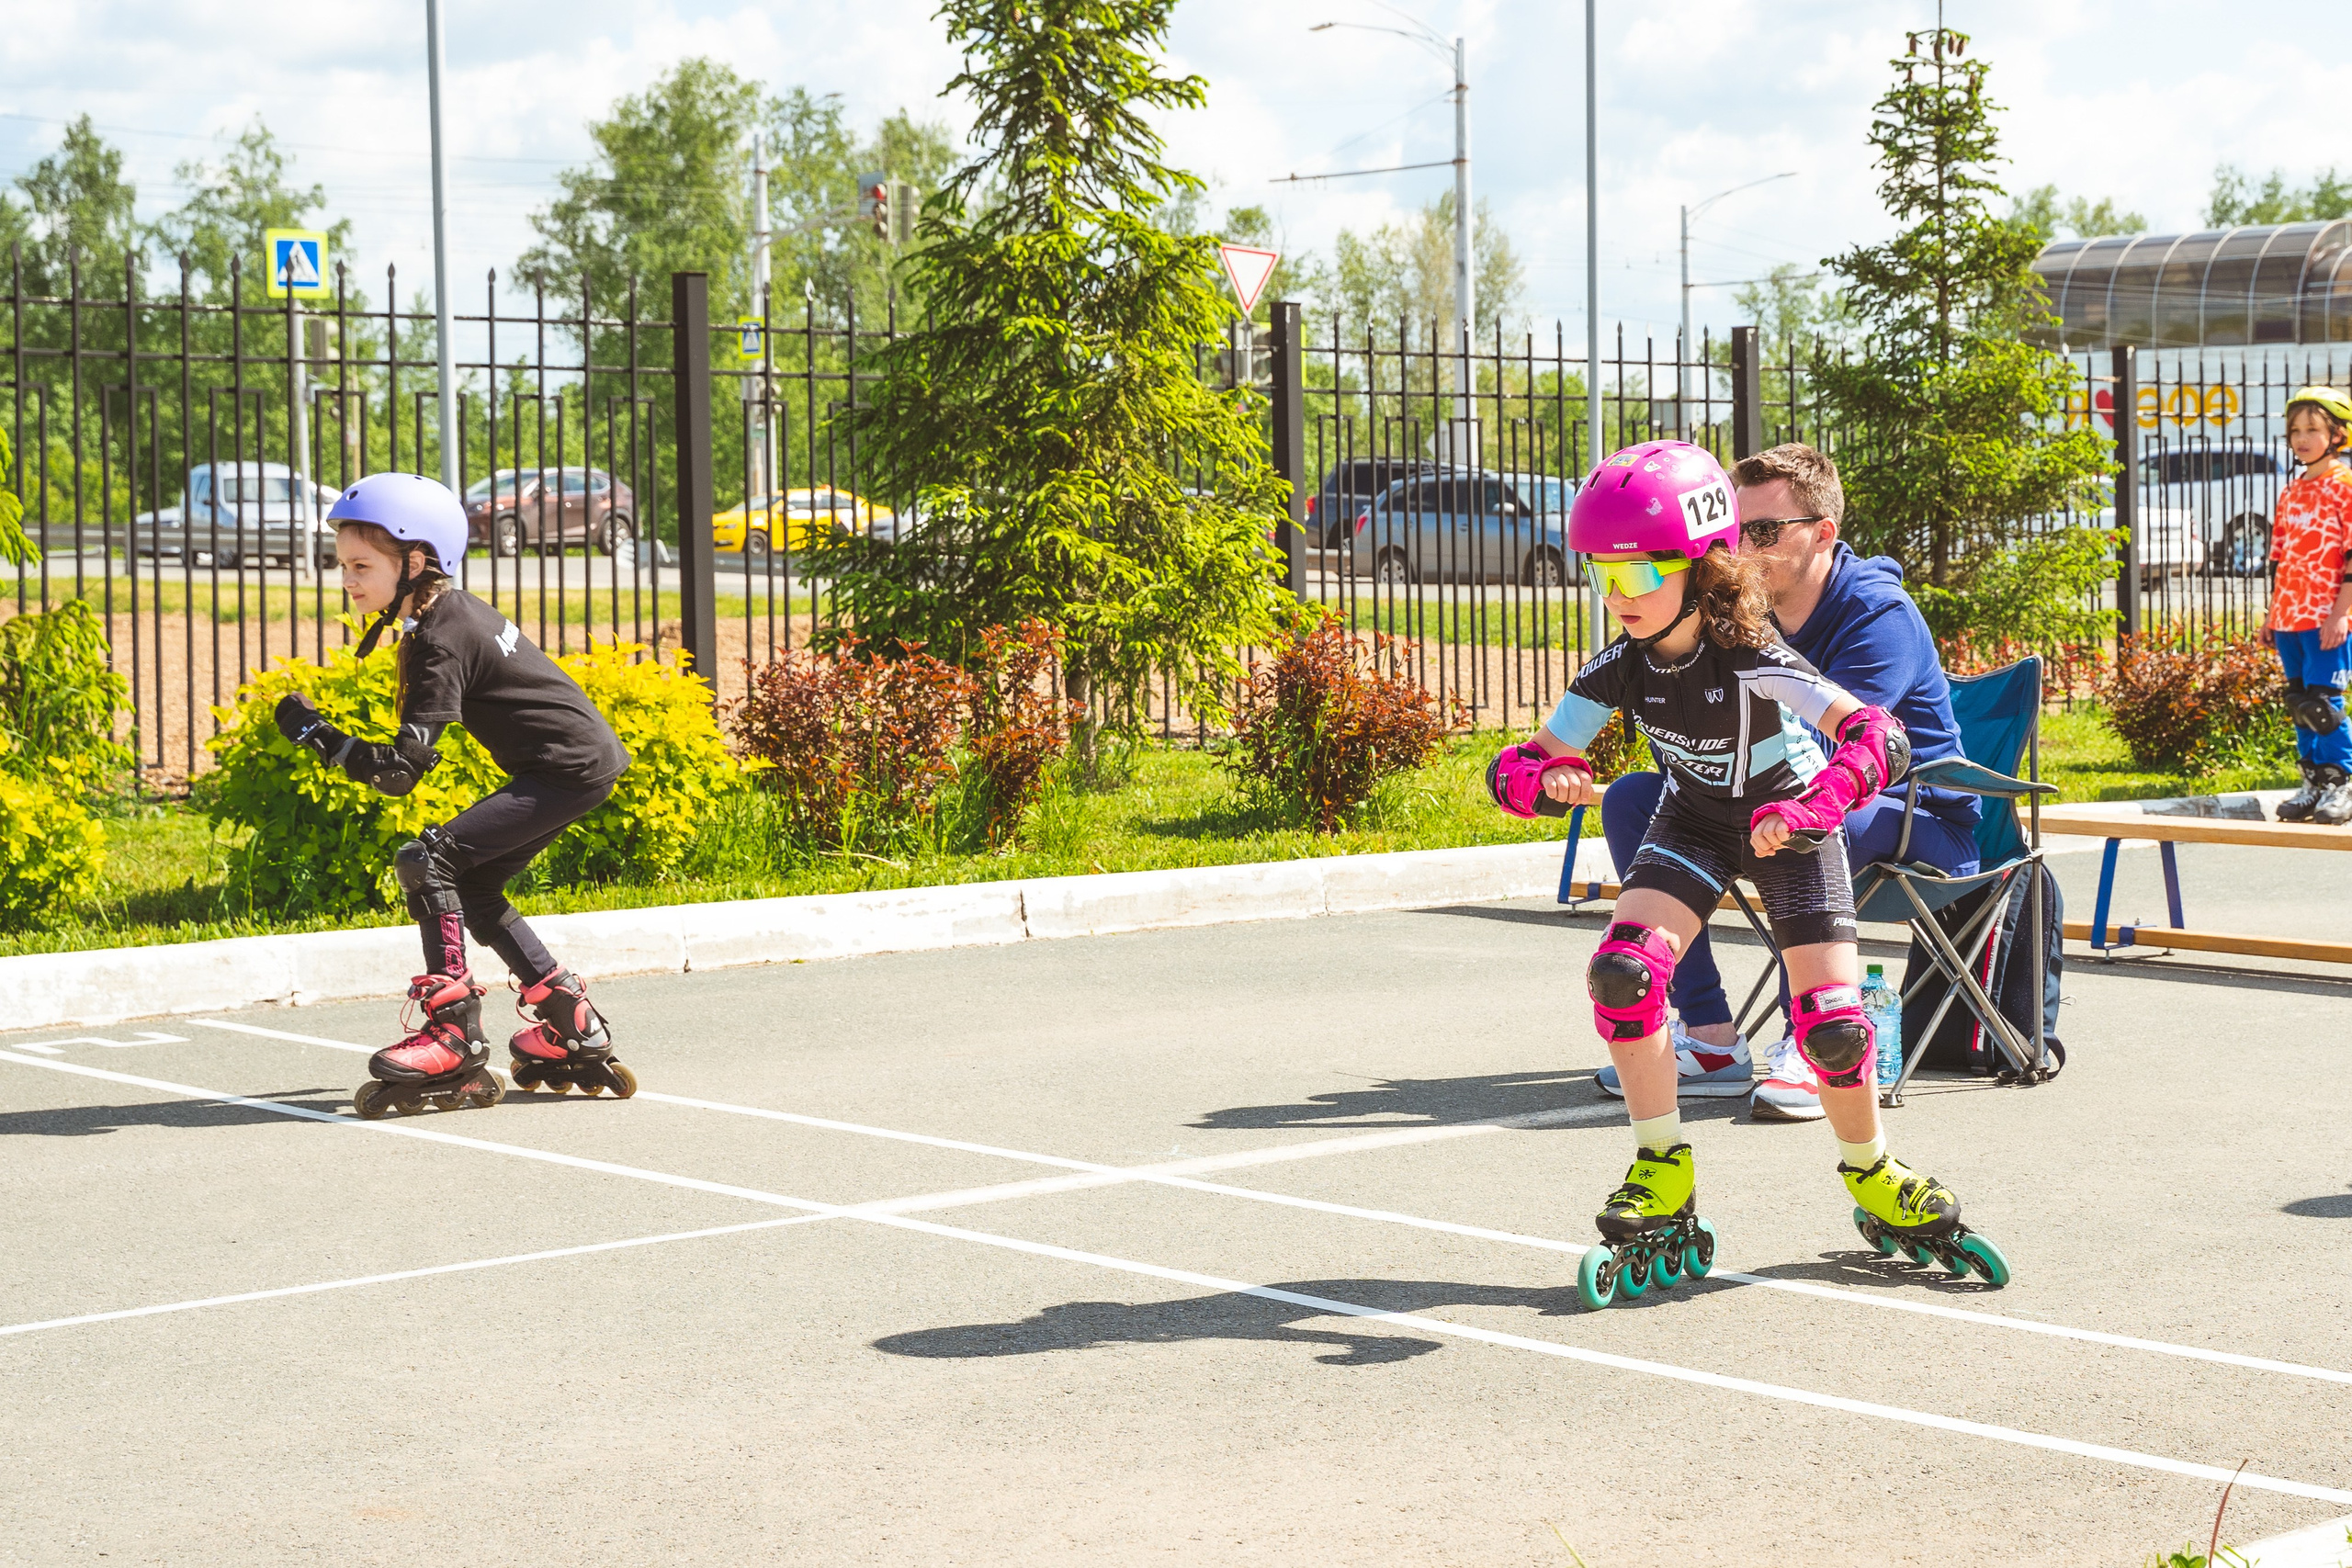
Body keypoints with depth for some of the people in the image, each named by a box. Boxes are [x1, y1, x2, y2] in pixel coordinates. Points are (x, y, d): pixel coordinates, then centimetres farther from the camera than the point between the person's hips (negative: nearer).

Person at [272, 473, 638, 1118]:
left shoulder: (441, 642, -20)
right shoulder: (453, 608, 9)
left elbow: (399, 770, -23)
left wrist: (313, 731, -18)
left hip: (572, 768, -10)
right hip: (588, 759, 10)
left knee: (428, 861, -15)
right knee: (472, 887, 14)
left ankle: (455, 1032, -14)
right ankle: (572, 1023, 20)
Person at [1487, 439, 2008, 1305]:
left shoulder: (1752, 658, -32)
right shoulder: (1621, 667, -18)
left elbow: (1879, 736, -43)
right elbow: (1516, 767, -15)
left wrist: (1807, 807, -59)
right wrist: (1549, 776, -39)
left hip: (1791, 825, -4)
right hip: (1693, 822, 4)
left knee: (1830, 1022, -14)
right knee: (1621, 972, -20)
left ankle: (1874, 1179, 16)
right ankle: (1664, 1178, -6)